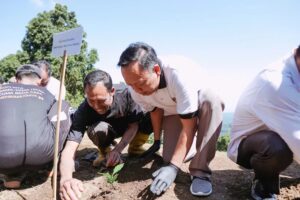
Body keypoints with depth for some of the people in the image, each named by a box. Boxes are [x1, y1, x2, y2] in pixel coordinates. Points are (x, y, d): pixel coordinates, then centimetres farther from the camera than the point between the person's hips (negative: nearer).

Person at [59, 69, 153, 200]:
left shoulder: (126, 94, -32)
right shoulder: (83, 111, -33)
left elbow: (133, 125, -18)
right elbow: (69, 149, -40)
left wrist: (117, 150, -33)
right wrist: (66, 178, -61)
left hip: (127, 129, 1)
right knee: (97, 128, -38)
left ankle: (134, 148, 1)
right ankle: (105, 153, -2)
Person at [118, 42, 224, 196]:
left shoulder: (180, 75, -41)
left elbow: (188, 127, -36)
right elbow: (155, 111, -2)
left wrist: (173, 167, -40)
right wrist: (156, 141, 4)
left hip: (199, 104, -3)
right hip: (172, 112, 4)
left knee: (211, 101, -38)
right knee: (170, 157, -14)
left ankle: (200, 171, -31)